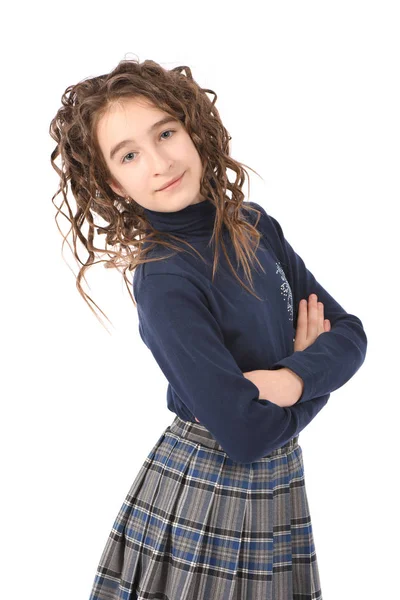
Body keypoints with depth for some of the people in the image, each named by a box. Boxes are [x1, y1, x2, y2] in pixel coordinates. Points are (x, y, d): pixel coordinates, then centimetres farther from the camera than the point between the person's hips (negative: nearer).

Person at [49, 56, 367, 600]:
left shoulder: (254, 224, -2)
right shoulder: (163, 282, -22)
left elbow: (350, 333, -1)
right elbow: (248, 436, -24)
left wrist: (296, 377, -21)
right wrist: (312, 368, -8)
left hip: (280, 485, 6)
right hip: (203, 492, -6)